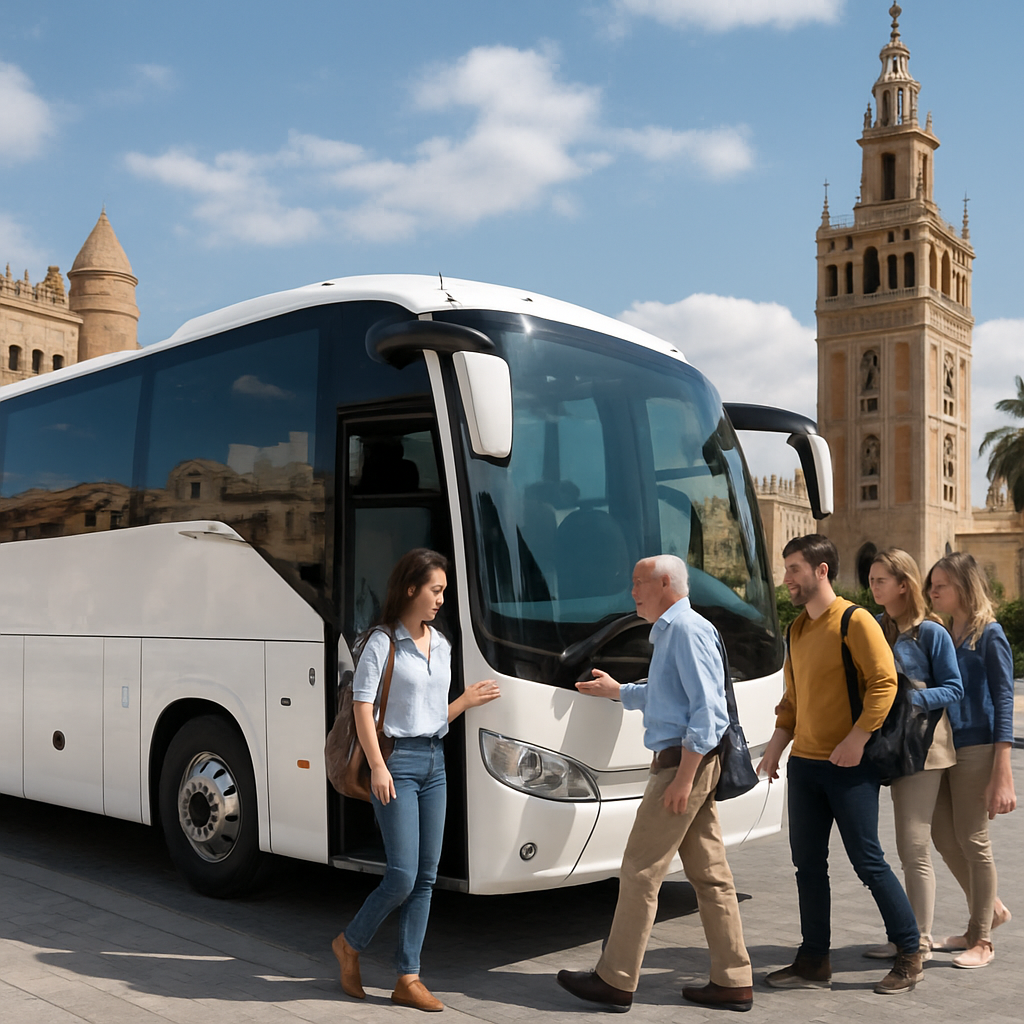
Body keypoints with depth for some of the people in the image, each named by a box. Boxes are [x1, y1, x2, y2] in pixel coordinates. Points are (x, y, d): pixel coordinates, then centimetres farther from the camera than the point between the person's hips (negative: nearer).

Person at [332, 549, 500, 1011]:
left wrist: (467, 701, 2)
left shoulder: (441, 645, 13)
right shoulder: (383, 642, -8)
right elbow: (362, 706, -10)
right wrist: (377, 766, -16)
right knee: (402, 877, -7)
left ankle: (408, 979, 14)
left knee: (425, 878, 6)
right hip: (397, 760, -7)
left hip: (434, 760, 7)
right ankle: (350, 943, 19)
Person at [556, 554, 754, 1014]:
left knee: (640, 873, -4)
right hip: (692, 765, 10)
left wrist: (683, 776, -21)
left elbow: (705, 706, -20)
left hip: (683, 763, -10)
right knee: (710, 875, 11)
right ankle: (733, 983, 17)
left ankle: (614, 981, 4)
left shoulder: (687, 629, -13)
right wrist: (616, 690, 43)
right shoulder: (669, 631, 19)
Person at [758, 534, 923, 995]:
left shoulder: (855, 621, -11)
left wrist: (857, 739, -22)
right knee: (808, 863, 9)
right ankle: (814, 962, 18)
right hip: (804, 763, 8)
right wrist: (776, 745, 10)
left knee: (867, 861, -1)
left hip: (849, 766, -8)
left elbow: (885, 682, -17)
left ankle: (910, 954, 16)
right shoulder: (797, 629, 14)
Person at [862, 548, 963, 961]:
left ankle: (920, 942, 7)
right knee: (907, 847, 12)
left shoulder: (930, 632, -8)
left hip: (922, 745, -6)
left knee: (914, 847, -4)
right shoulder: (876, 629, 10)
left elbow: (953, 689, -8)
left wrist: (909, 699, -21)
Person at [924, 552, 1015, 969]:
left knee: (972, 840, 1)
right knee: (943, 837, 11)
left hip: (975, 749, -7)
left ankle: (981, 940, 15)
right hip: (942, 747, 7)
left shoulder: (989, 635, -9)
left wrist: (1002, 773, -18)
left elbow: (1003, 701, -12)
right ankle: (991, 910, 32)